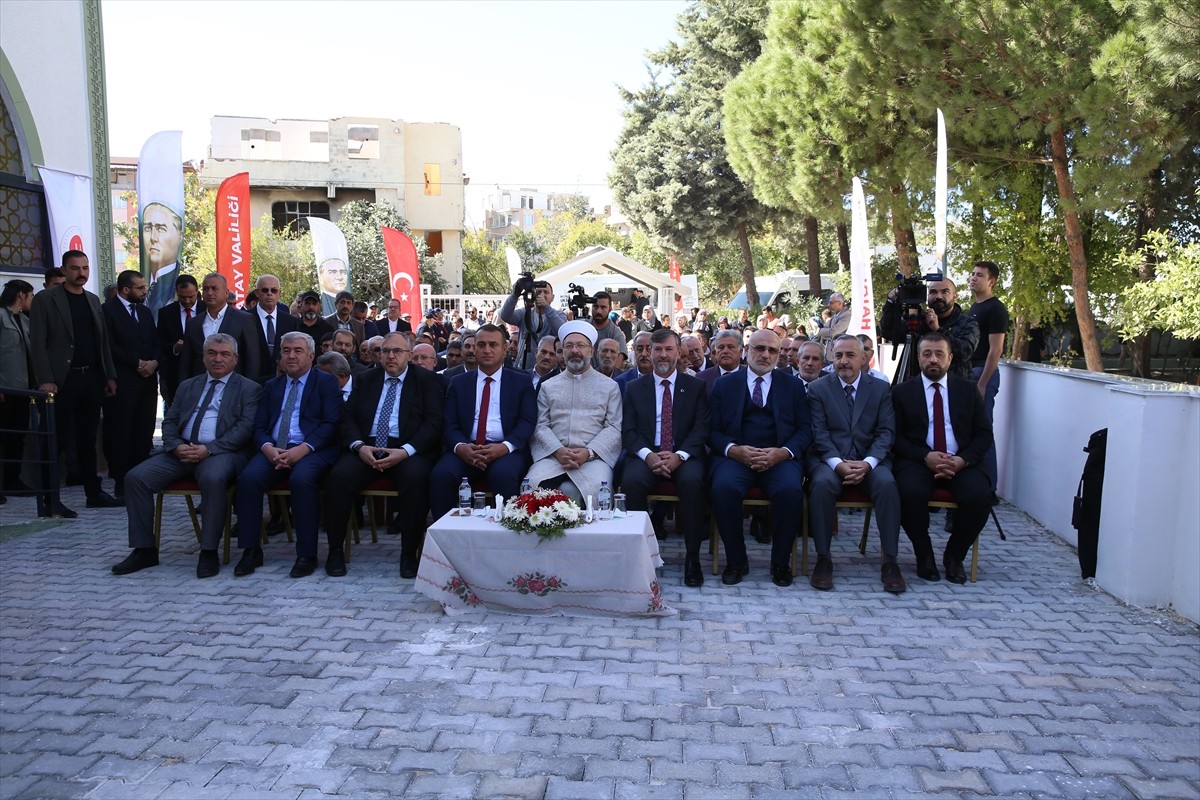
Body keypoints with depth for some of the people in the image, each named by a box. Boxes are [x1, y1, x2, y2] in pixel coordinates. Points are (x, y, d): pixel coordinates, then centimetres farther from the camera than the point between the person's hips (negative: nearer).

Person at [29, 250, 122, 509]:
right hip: (62, 380, -5)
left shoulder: (93, 300, 15)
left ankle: (94, 493, 17)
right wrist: (45, 380, -15)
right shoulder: (45, 299, -2)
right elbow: (37, 342, -7)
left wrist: (110, 375, 9)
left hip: (92, 379, 5)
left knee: (87, 439, 11)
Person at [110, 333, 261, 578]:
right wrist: (176, 446, -6)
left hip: (221, 452, -5)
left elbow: (245, 427, -6)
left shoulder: (249, 389, 8)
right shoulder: (187, 386, 23)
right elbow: (169, 422, 17)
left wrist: (209, 449, -17)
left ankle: (209, 552, -25)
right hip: (181, 451, 5)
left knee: (213, 478, -37)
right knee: (135, 477, -14)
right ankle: (145, 550, -4)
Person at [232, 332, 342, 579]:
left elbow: (331, 424, -4)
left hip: (311, 450, -4)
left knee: (302, 479, -35)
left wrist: (303, 448, -18)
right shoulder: (271, 386, 22)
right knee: (248, 477, -25)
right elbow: (259, 426, 14)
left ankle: (307, 555, -24)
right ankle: (251, 550, -14)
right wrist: (268, 448, -9)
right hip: (273, 450, 4)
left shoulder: (327, 382, 8)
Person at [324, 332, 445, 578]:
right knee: (338, 476, -26)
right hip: (366, 448, 3)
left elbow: (434, 421, -2)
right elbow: (348, 417, 13)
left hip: (407, 450, -3)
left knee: (416, 477, -35)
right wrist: (359, 446, -9)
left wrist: (405, 451, -16)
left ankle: (409, 555, -21)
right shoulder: (366, 379, 19)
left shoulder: (426, 380, 9)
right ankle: (335, 551, -11)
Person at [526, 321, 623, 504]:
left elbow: (614, 427, 3)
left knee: (595, 490, -33)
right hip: (552, 455, 1)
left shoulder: (610, 386, 13)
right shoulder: (548, 386, 18)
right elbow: (541, 425, 8)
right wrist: (558, 450, -11)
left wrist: (588, 452, -13)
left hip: (594, 456, -1)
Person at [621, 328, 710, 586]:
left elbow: (702, 428, 0)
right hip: (646, 455, 1)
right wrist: (648, 455, -15)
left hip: (684, 456, -1)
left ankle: (692, 557, -22)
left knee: (692, 480, -34)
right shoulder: (635, 387, 13)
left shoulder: (696, 386, 11)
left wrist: (679, 456, -17)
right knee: (631, 480, -32)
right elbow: (628, 430, 5)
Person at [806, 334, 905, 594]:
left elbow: (886, 432, 3)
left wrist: (868, 463, -15)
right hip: (830, 459, -1)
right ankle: (823, 560, -22)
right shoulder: (818, 388, 7)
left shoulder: (881, 388, 11)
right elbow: (819, 433, -2)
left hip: (869, 459, 1)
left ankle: (890, 562, -21)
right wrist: (838, 463, -18)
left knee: (887, 483, -30)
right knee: (822, 483, -34)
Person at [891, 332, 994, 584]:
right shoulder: (903, 392, 8)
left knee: (980, 495, -28)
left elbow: (984, 433, 8)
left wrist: (963, 460, -11)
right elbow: (897, 437, 1)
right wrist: (925, 457, -17)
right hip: (918, 461, -2)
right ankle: (924, 556, -7)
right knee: (911, 492, -34)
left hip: (961, 462, 2)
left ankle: (954, 556, -2)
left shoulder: (968, 389, 14)